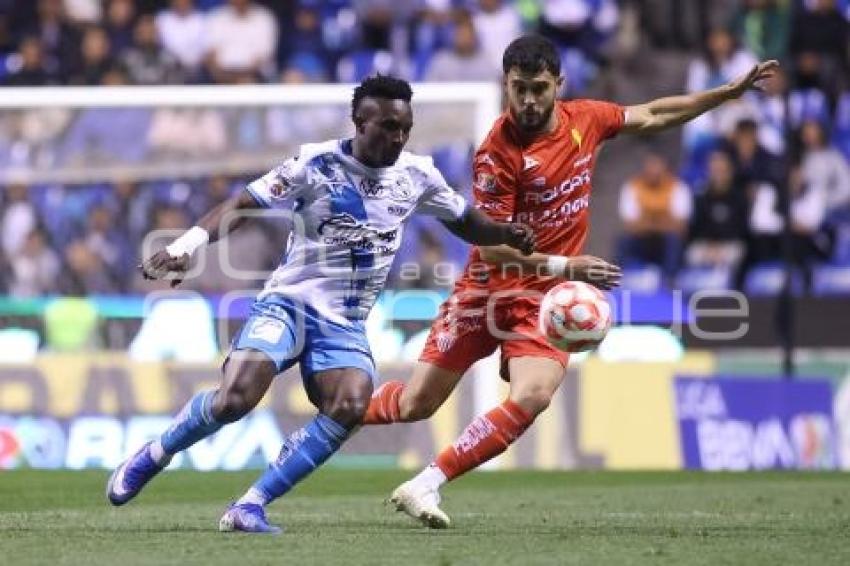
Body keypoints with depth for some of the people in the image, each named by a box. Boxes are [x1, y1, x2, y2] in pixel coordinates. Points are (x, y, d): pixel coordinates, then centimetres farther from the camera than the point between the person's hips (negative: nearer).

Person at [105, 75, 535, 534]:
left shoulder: (417, 175, 6)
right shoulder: (317, 164, -9)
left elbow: (465, 222, 21)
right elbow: (241, 205, -11)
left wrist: (507, 234, 0)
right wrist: (185, 247, -25)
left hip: (345, 324, 4)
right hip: (289, 304, -4)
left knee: (351, 406, -26)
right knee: (234, 399, -24)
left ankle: (250, 507, -20)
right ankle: (151, 457, 5)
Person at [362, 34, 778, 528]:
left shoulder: (584, 120, -2)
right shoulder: (498, 151, -18)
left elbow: (652, 117, 17)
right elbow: (491, 247, -19)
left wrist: (733, 90, 16)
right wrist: (564, 267, -28)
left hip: (545, 300, 3)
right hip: (489, 289, -3)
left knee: (533, 397, -24)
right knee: (416, 404, 1)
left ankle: (425, 485, -18)